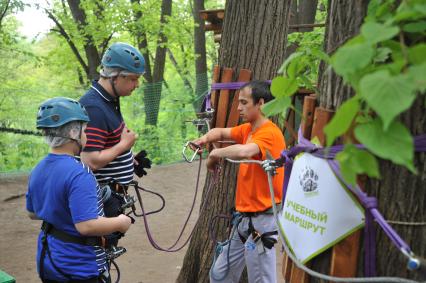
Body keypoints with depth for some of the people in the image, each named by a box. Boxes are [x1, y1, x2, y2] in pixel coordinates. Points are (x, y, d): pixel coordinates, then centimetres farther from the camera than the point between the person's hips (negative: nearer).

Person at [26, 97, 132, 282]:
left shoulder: (37, 171, 1)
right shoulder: (79, 175, -26)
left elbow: (32, 213, 13)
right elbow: (87, 226, -30)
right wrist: (120, 223, -16)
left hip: (47, 262, 8)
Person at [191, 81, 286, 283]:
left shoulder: (269, 133, -18)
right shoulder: (248, 130, 10)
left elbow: (244, 152, -37)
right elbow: (221, 132, 22)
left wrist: (216, 153, -19)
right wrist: (204, 139, -1)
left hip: (261, 220, -9)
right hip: (244, 217, 9)